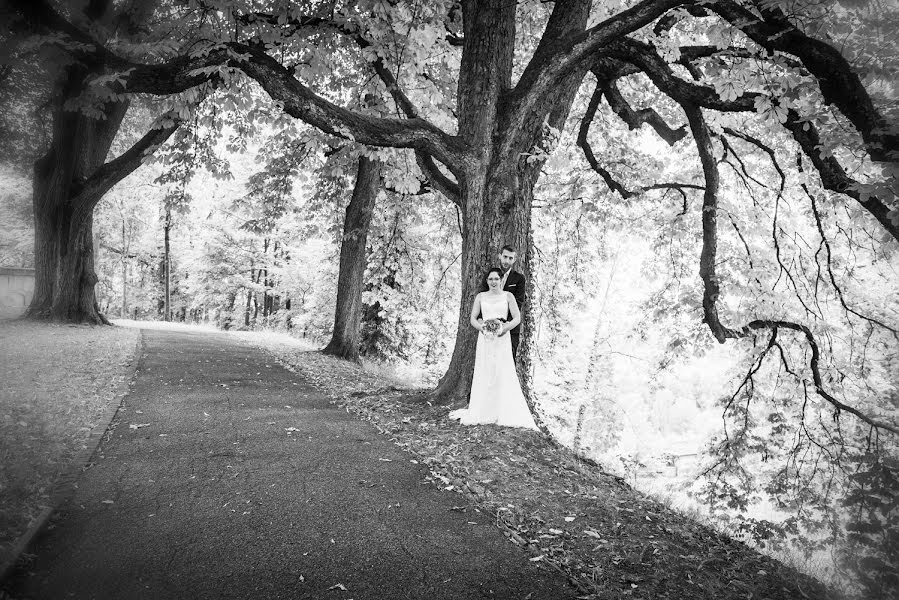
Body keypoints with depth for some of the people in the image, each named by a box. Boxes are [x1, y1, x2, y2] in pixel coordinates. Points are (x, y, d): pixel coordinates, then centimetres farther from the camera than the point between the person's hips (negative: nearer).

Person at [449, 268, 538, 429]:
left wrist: (503, 329, -12)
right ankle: (482, 412, 7)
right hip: (485, 339, 2)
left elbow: (517, 318, 0)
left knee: (504, 374, -6)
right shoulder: (480, 297, 11)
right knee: (483, 374, 0)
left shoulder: (508, 296, 5)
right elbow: (473, 318, 9)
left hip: (502, 339, -2)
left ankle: (505, 413, -1)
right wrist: (483, 328, -9)